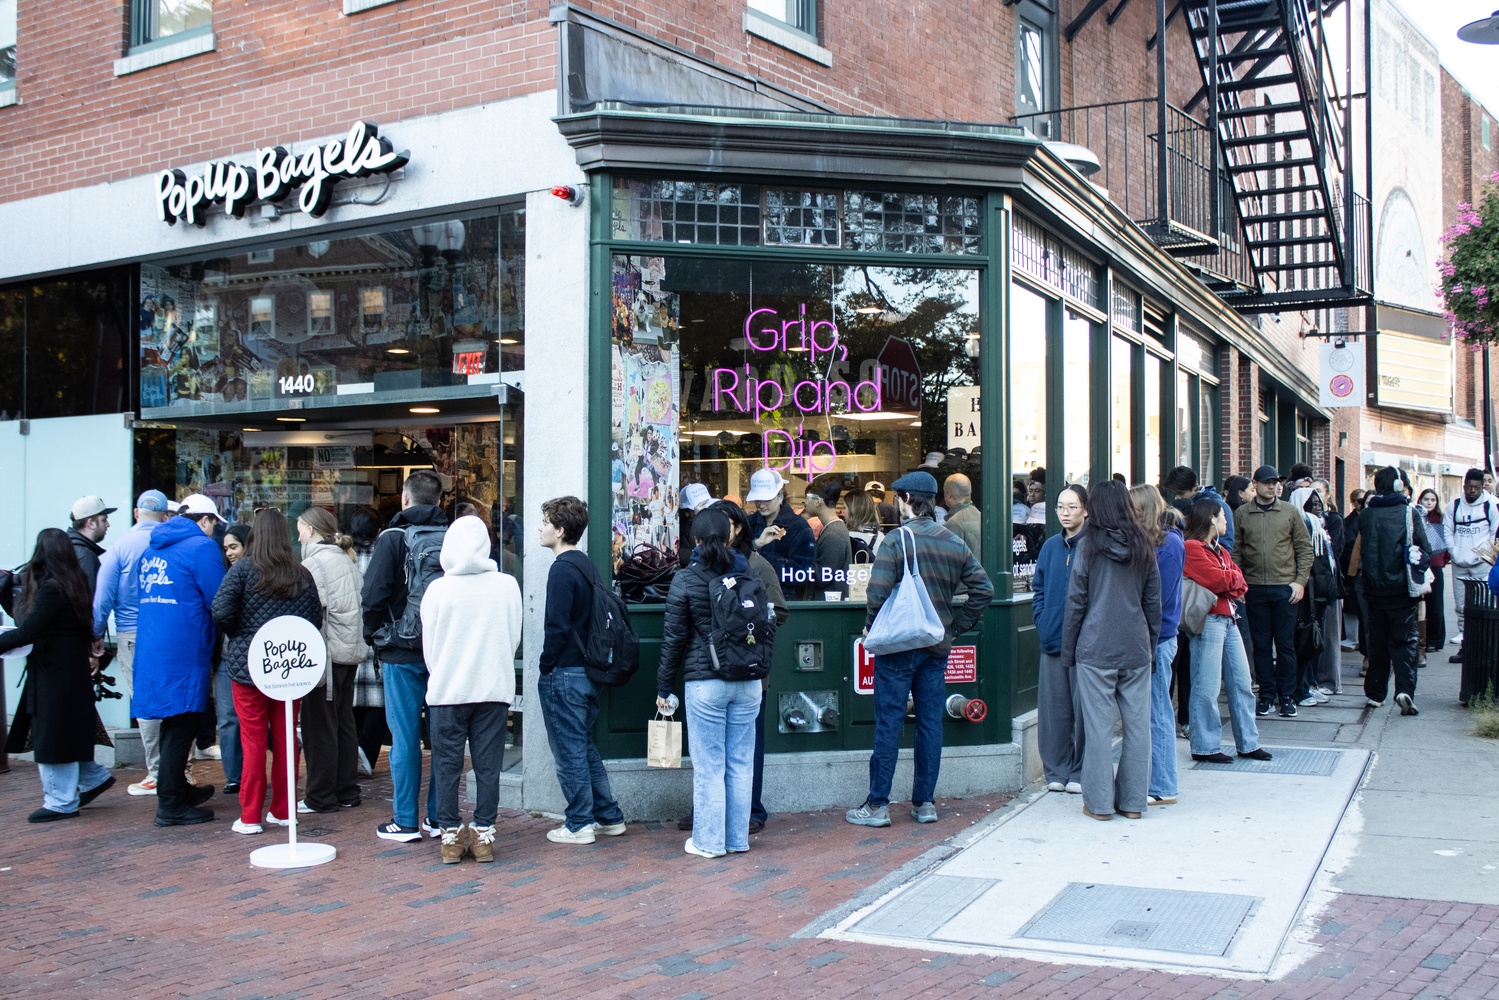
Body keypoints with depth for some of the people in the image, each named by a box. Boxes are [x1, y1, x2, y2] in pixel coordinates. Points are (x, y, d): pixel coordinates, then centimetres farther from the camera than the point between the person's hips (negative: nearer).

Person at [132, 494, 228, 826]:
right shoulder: (202, 547, -9)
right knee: (181, 726, -2)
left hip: (150, 647, 8)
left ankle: (177, 790, 31)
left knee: (174, 723, 19)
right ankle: (171, 805, 2)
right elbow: (219, 603, -11)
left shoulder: (151, 549, 16)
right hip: (185, 650, -8)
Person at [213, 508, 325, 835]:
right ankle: (283, 810, 17)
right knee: (285, 739, 10)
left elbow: (221, 612, -13)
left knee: (253, 741, 2)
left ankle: (250, 816, 6)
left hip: (247, 664, -2)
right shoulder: (302, 575, 2)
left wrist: (240, 634, 5)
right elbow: (316, 619, 2)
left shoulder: (243, 569, -6)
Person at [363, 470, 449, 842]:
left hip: (403, 653, -3)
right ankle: (439, 818, 16)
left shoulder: (392, 538, -7)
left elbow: (373, 595, -11)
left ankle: (405, 822, 7)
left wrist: (374, 635, 5)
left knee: (405, 738, 3)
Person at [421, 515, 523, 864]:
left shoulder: (437, 589, -9)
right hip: (494, 689, 1)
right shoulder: (507, 585, -5)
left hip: (447, 691, -1)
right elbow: (514, 638, 4)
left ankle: (451, 836, 13)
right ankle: (483, 835, 12)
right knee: (488, 764, 8)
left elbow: (428, 644, 0)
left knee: (447, 764, 9)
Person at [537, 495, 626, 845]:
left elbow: (557, 628, -21)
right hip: (588, 671, 9)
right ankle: (609, 817, 23)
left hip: (564, 674, -9)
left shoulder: (562, 569, -16)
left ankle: (579, 825, 9)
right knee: (586, 747, 18)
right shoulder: (587, 566, 12)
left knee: (570, 751, 1)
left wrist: (545, 668, -10)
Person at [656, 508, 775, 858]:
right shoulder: (751, 576, 4)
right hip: (748, 682, 4)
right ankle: (738, 838, 18)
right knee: (741, 763, 10)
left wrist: (664, 687, 4)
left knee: (709, 765, 4)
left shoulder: (685, 580, -6)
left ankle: (709, 841, 10)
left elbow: (674, 638, -3)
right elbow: (769, 627, 8)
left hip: (705, 683, -4)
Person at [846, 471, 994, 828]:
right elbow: (983, 589, 6)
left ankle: (878, 805, 4)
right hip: (938, 647, 5)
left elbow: (879, 591, -20)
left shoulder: (898, 540, -12)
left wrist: (871, 627, -5)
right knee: (931, 722, 10)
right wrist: (956, 626, 10)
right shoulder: (955, 543, 6)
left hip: (898, 645, -5)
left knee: (888, 723, 0)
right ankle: (925, 803, 16)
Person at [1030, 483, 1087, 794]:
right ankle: (1056, 771, 18)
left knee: (1083, 708, 1)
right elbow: (1038, 588, 19)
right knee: (1053, 707, 7)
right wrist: (1042, 620, 5)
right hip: (1053, 639, 5)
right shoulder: (1051, 547, 12)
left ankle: (1080, 773, 12)